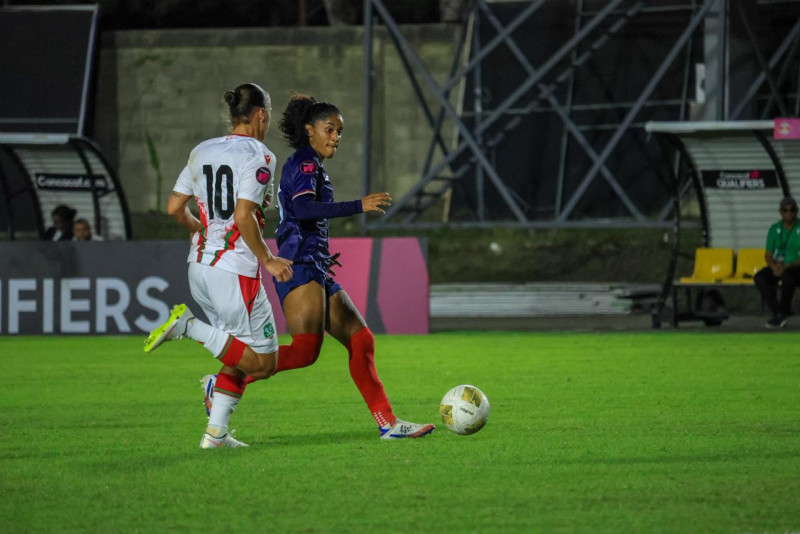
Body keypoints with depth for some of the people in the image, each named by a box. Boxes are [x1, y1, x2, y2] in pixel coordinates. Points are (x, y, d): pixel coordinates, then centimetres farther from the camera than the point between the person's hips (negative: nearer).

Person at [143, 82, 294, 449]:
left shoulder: (202, 151, 10)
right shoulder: (258, 155, -11)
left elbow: (174, 208, 11)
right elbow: (243, 217, -20)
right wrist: (267, 259, -9)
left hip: (200, 267, 8)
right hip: (235, 270, -8)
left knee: (241, 356, 17)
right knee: (262, 362, 0)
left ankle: (216, 432, 9)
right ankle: (189, 326, -12)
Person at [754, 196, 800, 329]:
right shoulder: (774, 229, 10)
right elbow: (768, 255, 10)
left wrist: (788, 266, -23)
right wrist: (774, 266, -12)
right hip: (778, 267, 5)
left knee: (787, 275, -39)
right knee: (759, 277, -24)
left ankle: (782, 313, -29)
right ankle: (777, 312, -31)